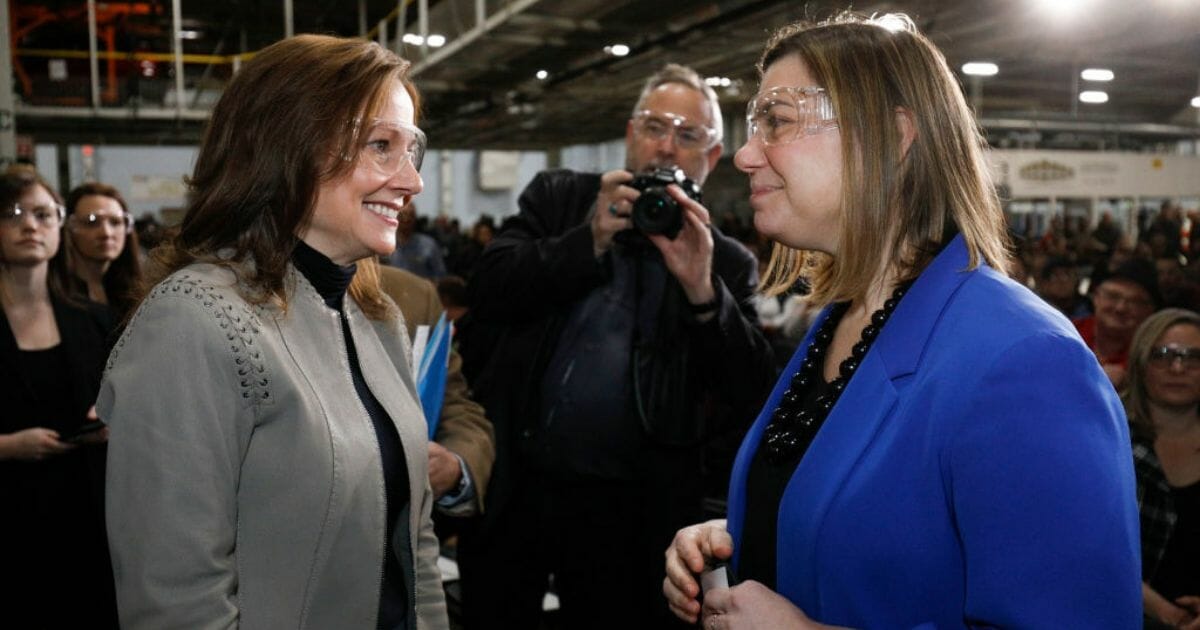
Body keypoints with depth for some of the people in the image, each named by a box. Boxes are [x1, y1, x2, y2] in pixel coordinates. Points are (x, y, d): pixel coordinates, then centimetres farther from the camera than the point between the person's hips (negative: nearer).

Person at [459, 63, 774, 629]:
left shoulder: (727, 263, 0)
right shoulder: (556, 197, 3)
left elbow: (749, 391, -8)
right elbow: (487, 294, -7)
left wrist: (702, 289, -21)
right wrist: (590, 240, -17)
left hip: (630, 510, -1)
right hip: (512, 486, 2)